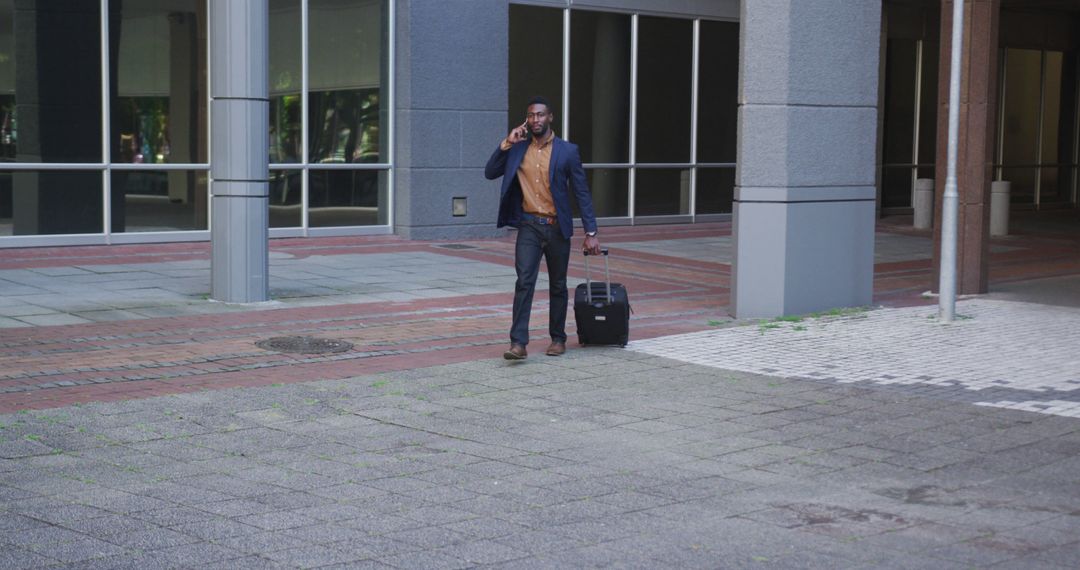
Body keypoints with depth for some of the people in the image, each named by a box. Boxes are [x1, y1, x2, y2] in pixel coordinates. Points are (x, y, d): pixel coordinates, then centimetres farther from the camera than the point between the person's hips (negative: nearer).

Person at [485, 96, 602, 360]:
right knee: (524, 281, -13)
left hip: (557, 227, -1)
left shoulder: (567, 151, -3)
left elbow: (582, 193, -2)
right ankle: (518, 343, -17)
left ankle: (558, 338, 25)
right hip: (529, 226, 1)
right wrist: (506, 144, -7)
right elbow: (490, 173, 2)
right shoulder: (517, 149, 5)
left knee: (558, 286, 10)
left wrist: (590, 232, -6)